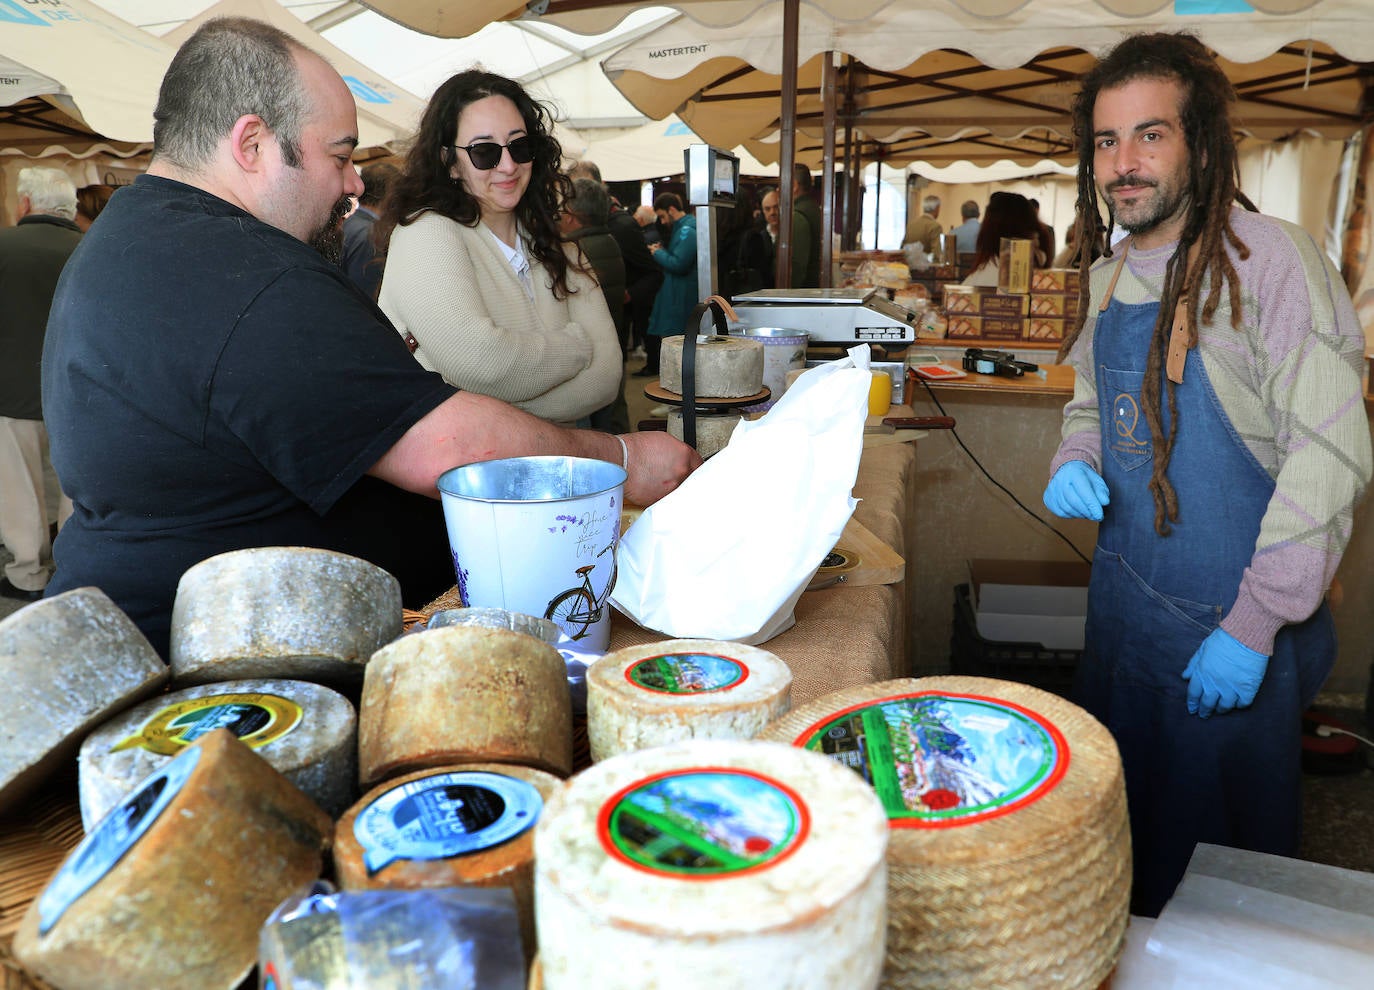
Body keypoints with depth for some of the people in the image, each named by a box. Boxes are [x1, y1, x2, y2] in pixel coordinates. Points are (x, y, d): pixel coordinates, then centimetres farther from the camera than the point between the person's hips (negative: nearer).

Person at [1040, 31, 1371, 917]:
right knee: (1121, 837, 21)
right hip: (1122, 603, 7)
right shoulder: (1111, 278, 6)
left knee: (1221, 856, 12)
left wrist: (1254, 627, -21)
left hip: (1230, 623, -6)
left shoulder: (1271, 260, -16)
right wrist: (1074, 463, -3)